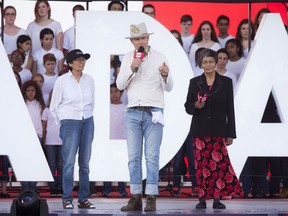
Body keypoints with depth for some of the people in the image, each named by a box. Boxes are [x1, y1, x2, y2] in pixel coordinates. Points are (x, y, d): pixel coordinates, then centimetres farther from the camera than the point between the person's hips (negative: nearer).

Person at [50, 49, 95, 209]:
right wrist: (64, 123, 7)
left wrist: (87, 117, 14)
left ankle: (84, 199, 7)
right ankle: (67, 199, -6)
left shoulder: (89, 80, 7)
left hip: (88, 122, 4)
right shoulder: (62, 80, -3)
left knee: (85, 163, 3)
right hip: (69, 123, -4)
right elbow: (54, 106, 4)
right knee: (69, 162, -9)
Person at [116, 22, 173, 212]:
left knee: (152, 156, -6)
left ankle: (151, 198, -7)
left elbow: (168, 88, 2)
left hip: (153, 112, -3)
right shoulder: (128, 58, 10)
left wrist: (165, 75, -20)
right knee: (134, 157, 1)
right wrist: (132, 69, -11)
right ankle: (135, 198, 2)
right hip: (133, 112, 3)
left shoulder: (159, 58, 2)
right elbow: (120, 85, 3)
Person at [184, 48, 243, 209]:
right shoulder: (195, 82, 7)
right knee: (202, 164, -2)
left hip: (218, 130, -1)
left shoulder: (226, 82, 5)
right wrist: (196, 106, -13)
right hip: (200, 130, 1)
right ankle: (202, 198, 4)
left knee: (219, 162, -12)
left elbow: (230, 109, 5)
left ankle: (217, 199, -8)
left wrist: (231, 134, 1)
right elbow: (187, 106, 10)